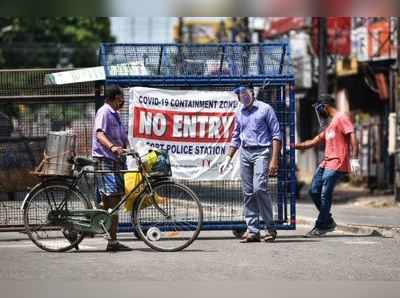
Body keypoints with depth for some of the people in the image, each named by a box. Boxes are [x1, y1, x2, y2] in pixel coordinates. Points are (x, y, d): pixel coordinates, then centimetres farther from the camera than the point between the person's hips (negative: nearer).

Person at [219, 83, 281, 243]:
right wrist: (228, 159, 18)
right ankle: (253, 231, 5)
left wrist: (274, 160, -11)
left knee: (259, 188, -19)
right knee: (248, 193, 2)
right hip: (245, 153, 6)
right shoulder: (239, 114, 16)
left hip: (261, 152, -6)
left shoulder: (265, 109, 0)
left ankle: (270, 228, -10)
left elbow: (276, 135, -3)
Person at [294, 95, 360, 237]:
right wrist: (294, 146, 21)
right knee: (314, 192, 6)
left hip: (336, 164, -10)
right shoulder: (329, 126, 26)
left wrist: (354, 159, -24)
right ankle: (328, 222, 15)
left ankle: (320, 227, -4)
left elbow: (352, 137, -14)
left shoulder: (341, 118, -4)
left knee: (325, 195, -9)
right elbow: (313, 142, 28)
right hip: (326, 164, 10)